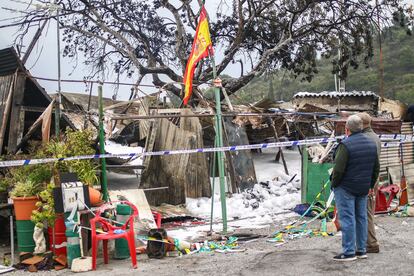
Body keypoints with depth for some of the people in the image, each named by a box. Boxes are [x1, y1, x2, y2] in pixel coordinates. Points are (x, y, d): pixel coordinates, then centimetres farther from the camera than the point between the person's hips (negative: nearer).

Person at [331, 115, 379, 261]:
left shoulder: (346, 144, -18)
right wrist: (370, 185, 21)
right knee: (361, 217, 13)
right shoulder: (371, 143, 6)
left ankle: (349, 252, -1)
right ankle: (361, 250, 19)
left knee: (347, 219, -3)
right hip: (363, 189, 7)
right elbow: (376, 168, 13)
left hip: (345, 188, -7)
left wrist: (334, 184, -4)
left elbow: (338, 169, -20)